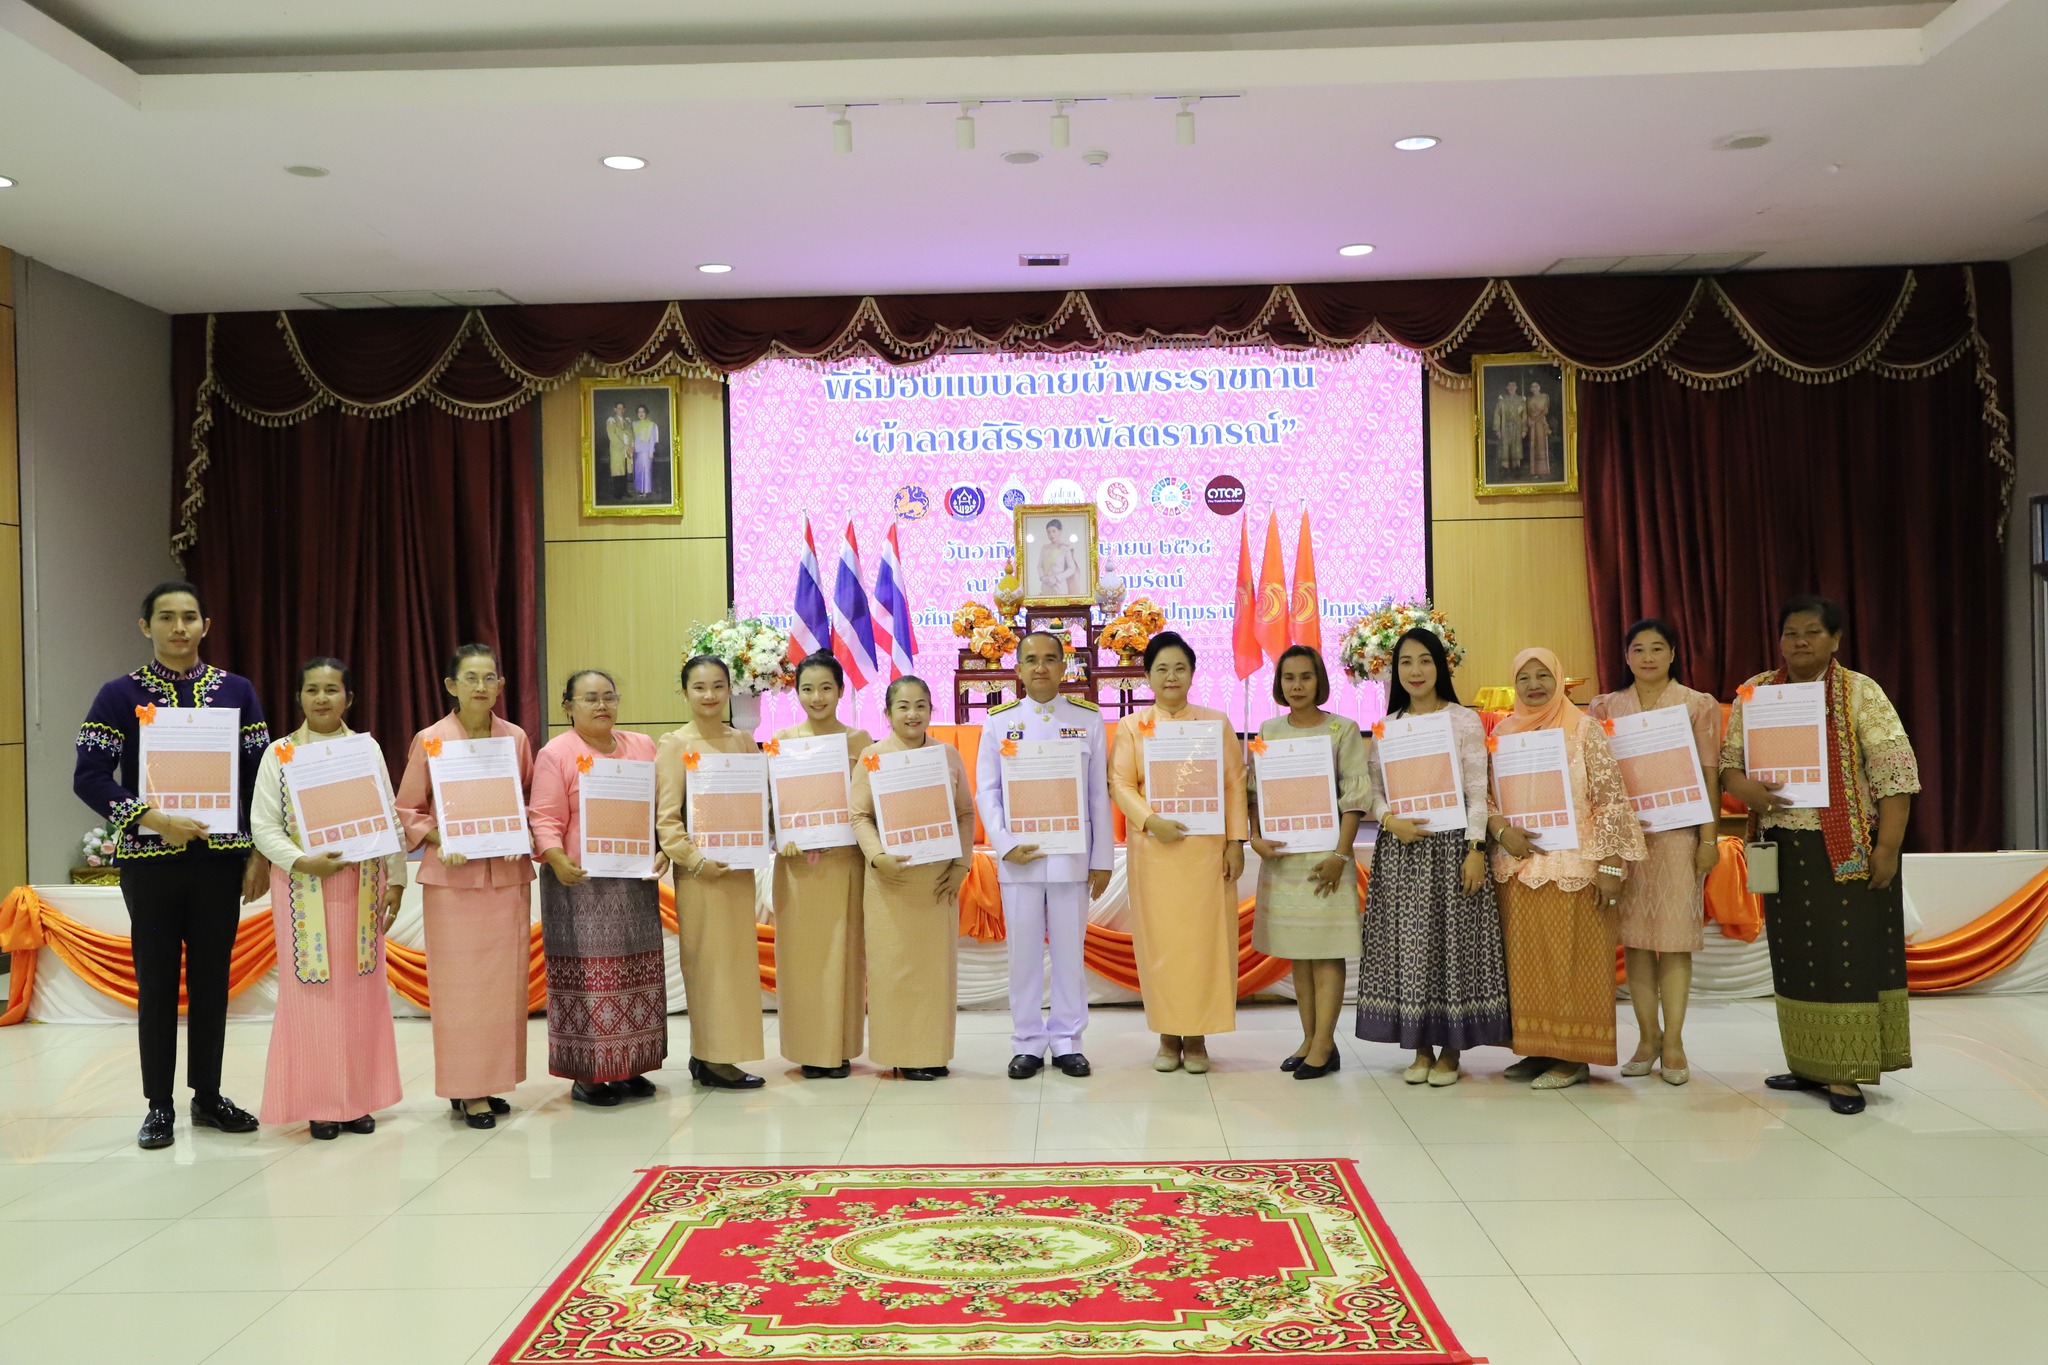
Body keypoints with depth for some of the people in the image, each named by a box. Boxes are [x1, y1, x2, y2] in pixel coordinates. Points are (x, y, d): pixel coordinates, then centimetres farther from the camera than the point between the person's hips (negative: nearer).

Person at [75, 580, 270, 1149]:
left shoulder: (236, 690, 5)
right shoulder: (121, 695, -1)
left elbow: (260, 775, 6)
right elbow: (89, 777, -7)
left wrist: (261, 855, 1)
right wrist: (153, 818, -20)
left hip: (220, 856, 2)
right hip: (150, 860, -2)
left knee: (212, 978, 9)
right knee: (156, 981, 5)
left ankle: (208, 1095, 22)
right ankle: (159, 1104, 17)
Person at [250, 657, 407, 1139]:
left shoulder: (367, 749, 5)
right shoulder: (280, 754, 1)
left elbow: (389, 819, 7)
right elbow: (264, 826, -2)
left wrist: (396, 880, 4)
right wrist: (302, 862, -16)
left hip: (362, 886, 2)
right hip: (304, 888, -2)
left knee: (362, 990, 6)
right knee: (310, 991, 1)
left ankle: (359, 1099, 17)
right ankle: (320, 1104, 11)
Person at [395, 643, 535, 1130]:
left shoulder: (516, 739, 5)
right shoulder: (430, 741, -2)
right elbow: (408, 810, 2)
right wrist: (440, 840, -14)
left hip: (508, 875, 3)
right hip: (453, 877, -3)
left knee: (505, 979, 6)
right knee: (460, 982, 0)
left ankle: (492, 1080, 18)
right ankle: (466, 1090, 8)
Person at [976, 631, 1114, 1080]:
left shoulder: (1088, 719, 5)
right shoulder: (1000, 721, 5)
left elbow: (1099, 794, 4)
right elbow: (986, 791, 3)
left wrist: (1101, 859, 2)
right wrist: (1005, 845, -9)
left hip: (1071, 855, 0)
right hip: (1018, 857, 0)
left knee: (1069, 950, 6)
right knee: (1023, 951, 5)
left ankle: (1067, 1041, 17)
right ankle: (1027, 1043, 16)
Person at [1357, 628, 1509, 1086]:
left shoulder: (1465, 721, 0)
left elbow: (1477, 791, -4)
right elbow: (1375, 791, 9)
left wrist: (1476, 850, -11)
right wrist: (1390, 819, -11)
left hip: (1450, 841, -3)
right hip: (1400, 846, 3)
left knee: (1452, 941, 0)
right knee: (1407, 944, 4)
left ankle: (1451, 1049, 11)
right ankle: (1421, 1047, 15)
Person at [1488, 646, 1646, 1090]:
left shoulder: (1585, 731, -3)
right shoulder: (1504, 733, 10)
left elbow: (1611, 800, -7)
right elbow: (1484, 794, 10)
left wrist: (1611, 865, -12)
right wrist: (1502, 829, -10)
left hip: (1574, 867, -5)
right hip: (1519, 867, 5)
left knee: (1573, 959, 0)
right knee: (1525, 960, 8)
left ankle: (1575, 1056, 8)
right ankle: (1538, 1048, 18)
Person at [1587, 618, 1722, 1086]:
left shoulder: (1699, 706, 4)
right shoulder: (1605, 708, 9)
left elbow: (1709, 775, 1)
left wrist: (1710, 838, -5)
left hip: (1678, 833, -2)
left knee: (1675, 937, -2)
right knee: (1634, 937, 4)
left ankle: (1673, 1041, 5)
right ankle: (1647, 1036, 13)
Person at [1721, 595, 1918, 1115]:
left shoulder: (1861, 693, -4)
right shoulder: (1756, 692, 8)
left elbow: (1895, 774, -8)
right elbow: (1728, 759, 9)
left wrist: (1887, 847, -14)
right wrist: (1745, 788, -14)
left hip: (1846, 849, -4)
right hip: (1784, 849, 4)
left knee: (1849, 953, -2)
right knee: (1794, 955, 9)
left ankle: (1847, 1073, 3)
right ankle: (1810, 1064, 20)